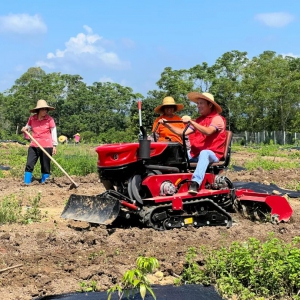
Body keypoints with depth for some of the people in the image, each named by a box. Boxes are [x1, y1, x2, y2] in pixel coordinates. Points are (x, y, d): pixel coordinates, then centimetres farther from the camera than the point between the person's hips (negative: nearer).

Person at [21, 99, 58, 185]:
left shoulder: (49, 119, -4)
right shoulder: (32, 118, 3)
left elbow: (53, 132, 1)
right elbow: (28, 127, 19)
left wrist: (54, 145, -1)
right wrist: (25, 129, -5)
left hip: (46, 146, -2)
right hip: (34, 146, 3)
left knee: (45, 166, 5)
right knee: (29, 164, -3)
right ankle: (26, 183, 1)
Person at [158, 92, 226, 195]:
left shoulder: (217, 119, -2)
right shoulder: (198, 120, 21)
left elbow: (208, 131, -23)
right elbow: (182, 132, 13)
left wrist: (191, 122, -31)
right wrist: (167, 124, 1)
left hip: (212, 153, -7)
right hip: (195, 153, 7)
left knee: (204, 153, -40)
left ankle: (195, 182, -55)